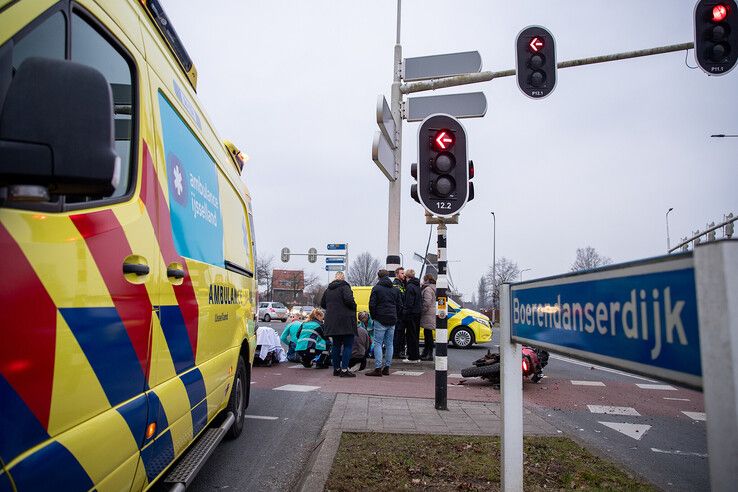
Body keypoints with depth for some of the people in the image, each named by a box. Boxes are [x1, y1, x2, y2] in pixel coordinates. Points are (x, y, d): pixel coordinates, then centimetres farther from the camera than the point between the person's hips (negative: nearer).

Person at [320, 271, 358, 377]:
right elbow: (349, 300, -22)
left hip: (332, 322, 7)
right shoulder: (344, 287, -8)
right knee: (348, 345, -2)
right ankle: (344, 369, -8)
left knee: (336, 345, 14)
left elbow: (322, 304, 19)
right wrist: (354, 306, -4)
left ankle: (336, 368, 18)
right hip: (345, 321, -7)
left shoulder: (328, 290, 14)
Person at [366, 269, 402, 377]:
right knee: (389, 344, 10)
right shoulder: (395, 289, 12)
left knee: (378, 344, -3)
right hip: (392, 321, 5)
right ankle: (387, 368, 14)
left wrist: (373, 316, 4)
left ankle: (378, 369, -8)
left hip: (380, 320, -5)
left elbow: (372, 304, -9)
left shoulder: (376, 288, -5)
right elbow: (400, 305, 12)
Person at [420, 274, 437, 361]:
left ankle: (429, 355, -3)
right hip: (431, 314, 10)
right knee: (427, 334, 14)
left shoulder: (428, 289, -14)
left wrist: (422, 311, -13)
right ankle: (425, 353, 22)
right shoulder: (433, 288, 19)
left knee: (428, 334, -6)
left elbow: (427, 302, -20)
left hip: (428, 314, -10)